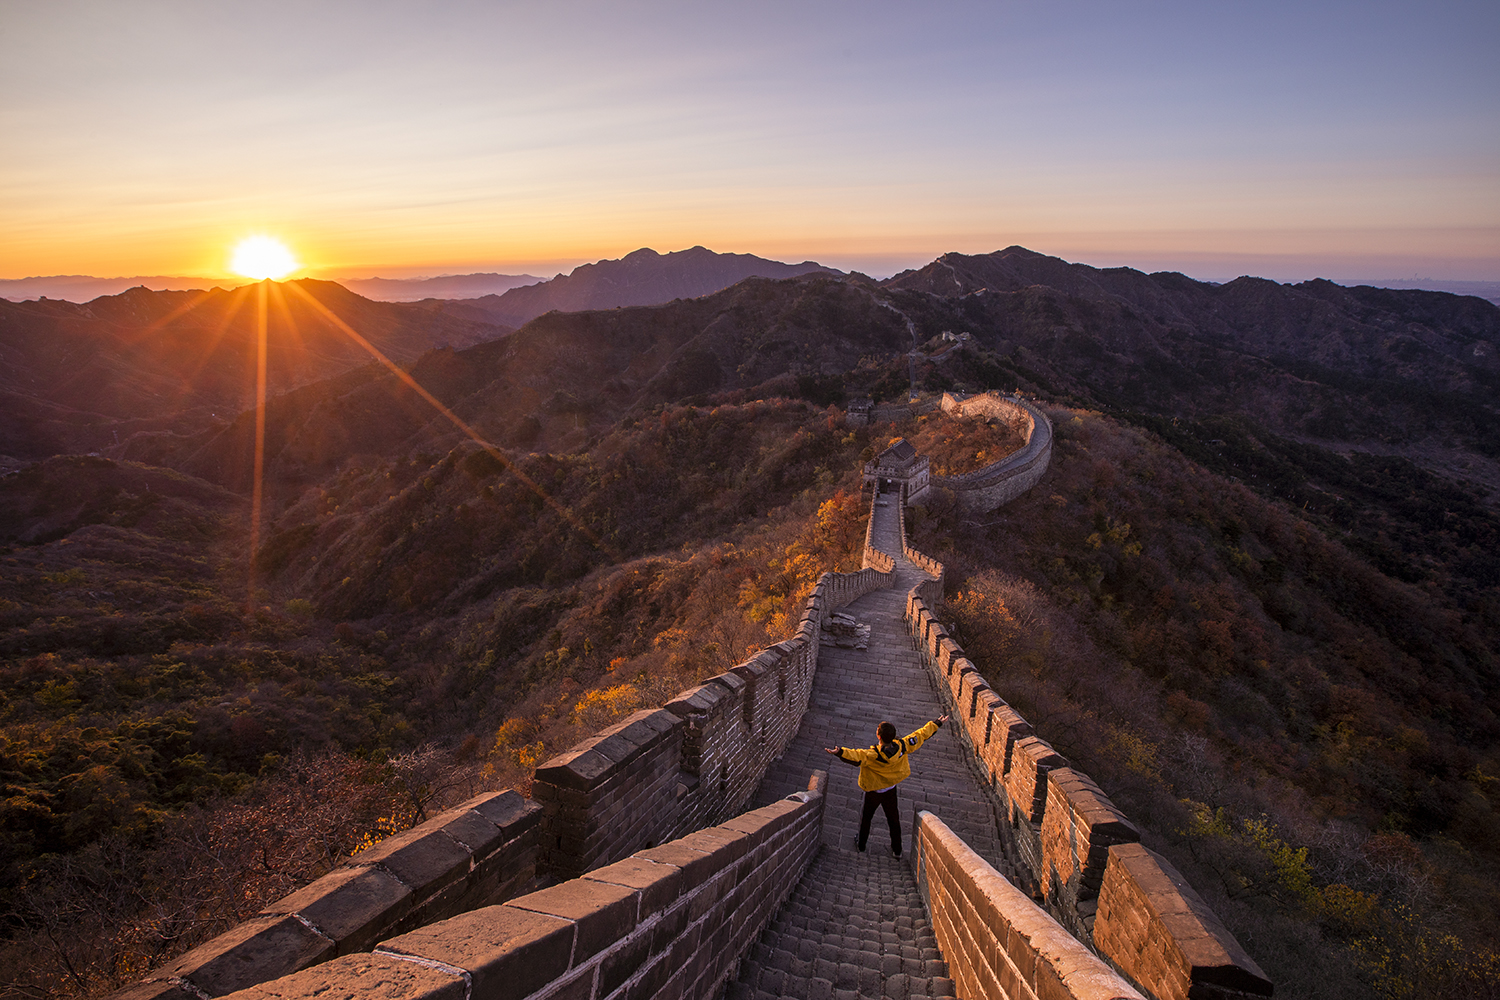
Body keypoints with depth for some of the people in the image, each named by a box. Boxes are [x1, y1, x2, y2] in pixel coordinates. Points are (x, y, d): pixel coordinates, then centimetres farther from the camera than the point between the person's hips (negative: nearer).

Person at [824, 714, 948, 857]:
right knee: (893, 819, 21)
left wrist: (840, 752, -67)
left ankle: (861, 845, 37)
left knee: (866, 817, 20)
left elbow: (856, 756, -54)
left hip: (874, 791, -4)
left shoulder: (873, 755, -36)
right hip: (891, 790, 4)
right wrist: (936, 724, 2)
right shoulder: (902, 747, -22)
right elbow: (920, 735, -10)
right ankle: (897, 850, 34)